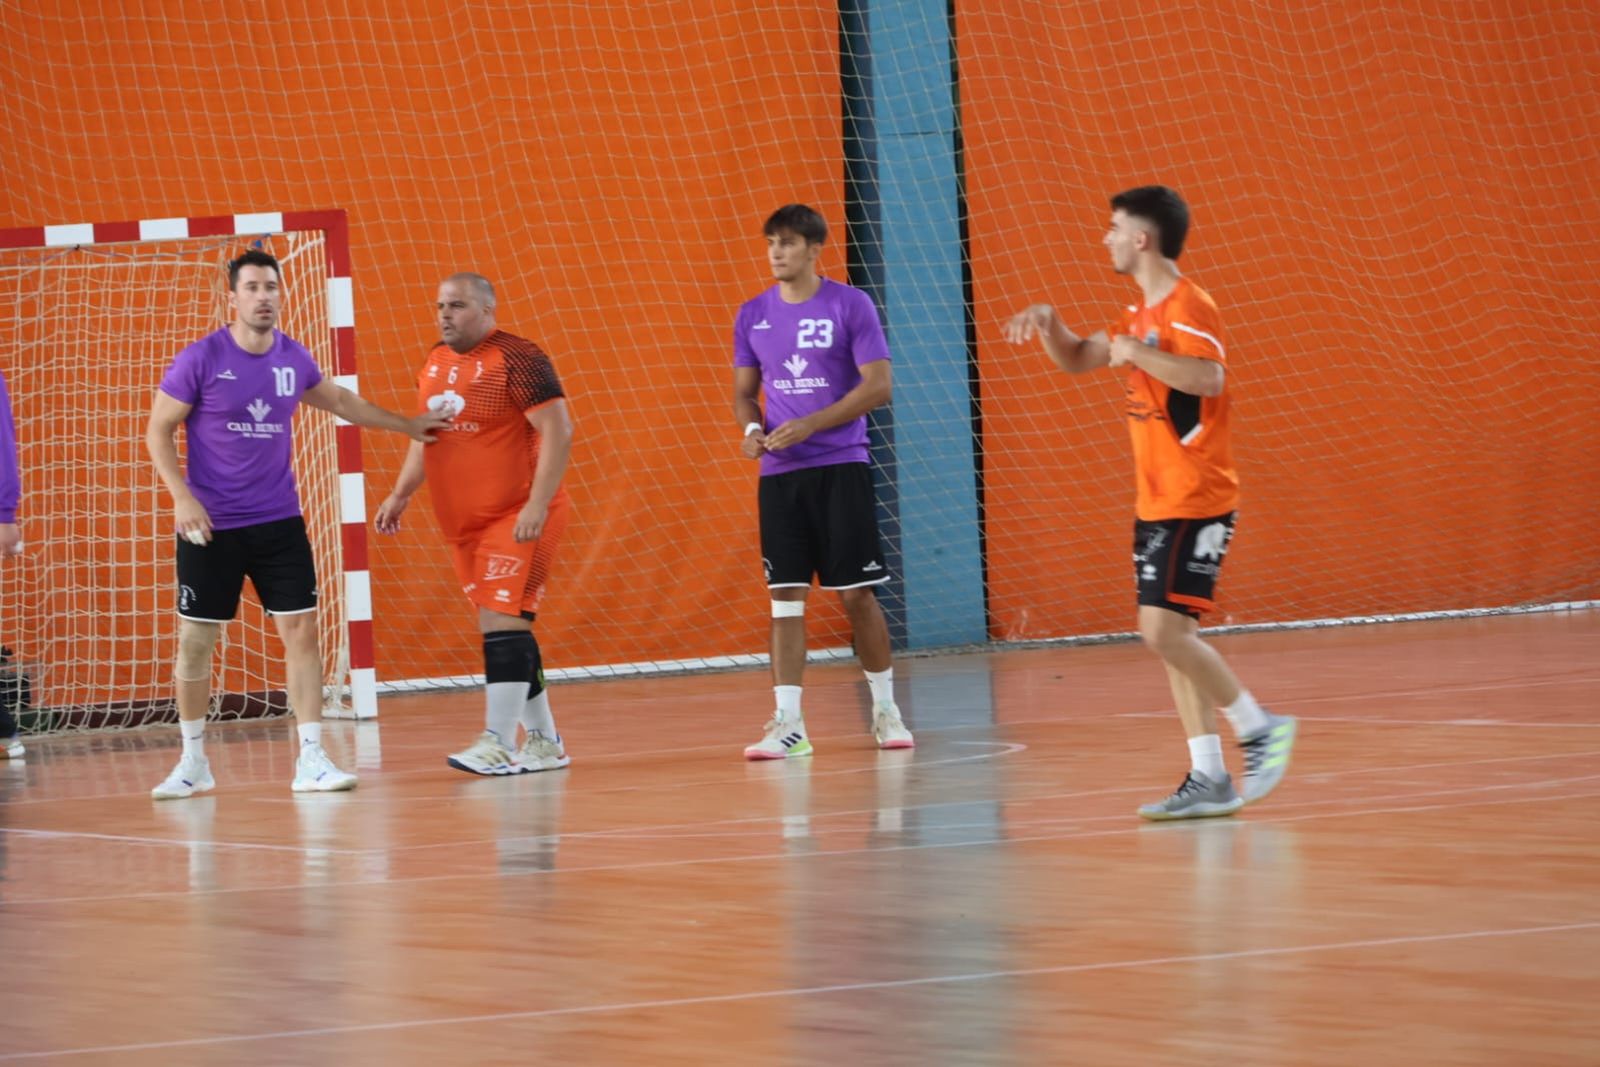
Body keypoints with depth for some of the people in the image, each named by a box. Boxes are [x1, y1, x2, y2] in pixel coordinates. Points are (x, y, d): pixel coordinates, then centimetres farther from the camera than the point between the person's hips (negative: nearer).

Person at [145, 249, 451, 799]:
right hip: (211, 525, -3)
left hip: (279, 521, 3)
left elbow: (340, 400, 23)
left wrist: (406, 424, 27)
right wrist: (182, 497, -17)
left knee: (301, 630, -4)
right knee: (195, 640, 1)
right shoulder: (201, 359, -11)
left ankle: (311, 759, 0)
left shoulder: (293, 359, 2)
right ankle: (193, 763, 16)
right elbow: (158, 431, -6)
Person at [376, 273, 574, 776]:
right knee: (501, 627, 10)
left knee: (503, 621, -15)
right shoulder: (435, 362, 12)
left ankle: (498, 744, -17)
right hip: (463, 523, 8)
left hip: (517, 517, -8)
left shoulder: (517, 359, -12)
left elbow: (558, 431, -17)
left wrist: (537, 505, -23)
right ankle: (544, 741, 17)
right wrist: (401, 493, 16)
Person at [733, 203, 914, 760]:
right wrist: (751, 428, -7)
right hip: (779, 472, 3)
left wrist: (810, 425, -17)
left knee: (857, 592, 0)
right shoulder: (753, 316, 8)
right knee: (786, 595, -2)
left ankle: (885, 709, 15)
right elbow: (744, 391, 16)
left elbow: (879, 385, -8)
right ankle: (788, 723, -3)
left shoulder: (850, 306, -4)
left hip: (840, 468, -3)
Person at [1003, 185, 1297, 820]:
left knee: (1164, 630, -16)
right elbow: (1076, 360, 25)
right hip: (1156, 502, 10)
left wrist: (1138, 354, -22)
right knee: (1170, 634, 6)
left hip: (1195, 501, -10)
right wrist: (1047, 322, 7)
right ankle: (1209, 779, 8)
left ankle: (1259, 727, -1)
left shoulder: (1187, 308, -14)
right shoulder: (1143, 314, 16)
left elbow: (1209, 378, -31)